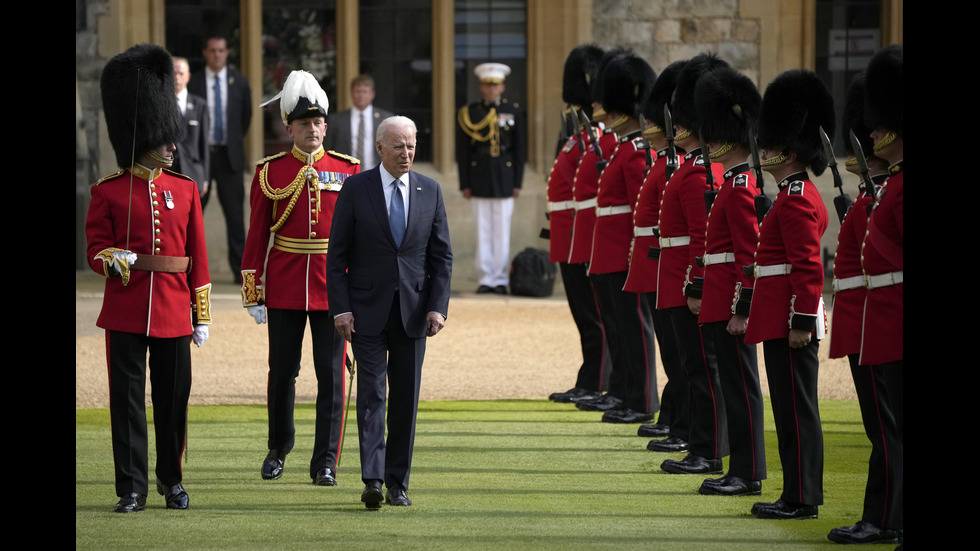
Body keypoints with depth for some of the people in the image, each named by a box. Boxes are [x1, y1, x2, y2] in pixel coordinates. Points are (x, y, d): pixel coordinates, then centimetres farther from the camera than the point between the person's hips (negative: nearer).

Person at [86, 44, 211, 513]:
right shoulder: (108, 192, 0)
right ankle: (132, 488, 5)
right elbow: (96, 250, 1)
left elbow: (198, 258, 9)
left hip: (173, 311, 2)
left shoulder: (185, 190, 8)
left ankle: (171, 481, 21)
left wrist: (201, 315, 7)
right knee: (127, 399, 0)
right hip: (126, 312, -2)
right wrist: (122, 260, -22)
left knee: (173, 400, 7)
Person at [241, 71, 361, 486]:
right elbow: (257, 234, 2)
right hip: (284, 287, 0)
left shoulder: (347, 170, 4)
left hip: (334, 287, 0)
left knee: (331, 373, -2)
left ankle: (326, 463, 3)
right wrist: (253, 292, -2)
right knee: (282, 371, 9)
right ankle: (278, 447, 29)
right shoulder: (270, 172, 2)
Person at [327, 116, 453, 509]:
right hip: (368, 311, -3)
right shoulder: (356, 189, -2)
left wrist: (437, 306, -3)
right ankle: (372, 480, -15)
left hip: (412, 311, 3)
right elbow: (337, 254, -1)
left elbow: (441, 255, 8)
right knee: (372, 393, -10)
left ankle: (398, 483, 11)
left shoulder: (430, 191, 5)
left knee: (406, 398, 4)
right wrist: (341, 308, -9)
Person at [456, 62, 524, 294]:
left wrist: (517, 182, 1)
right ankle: (485, 279, 6)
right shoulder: (469, 113, 4)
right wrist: (465, 183, 0)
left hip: (504, 179, 0)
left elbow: (519, 150, 6)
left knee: (502, 231, 2)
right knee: (483, 231, 2)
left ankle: (501, 279, 6)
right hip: (479, 177, 0)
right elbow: (462, 151, 4)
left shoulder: (513, 112, 5)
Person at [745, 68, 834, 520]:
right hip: (783, 321, 10)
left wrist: (802, 321, -22)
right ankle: (800, 494, 17)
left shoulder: (797, 200, -16)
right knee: (793, 407, 12)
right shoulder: (799, 194, 16)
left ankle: (802, 499, -3)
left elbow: (808, 267, -20)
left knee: (796, 409, -6)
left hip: (790, 323, -10)